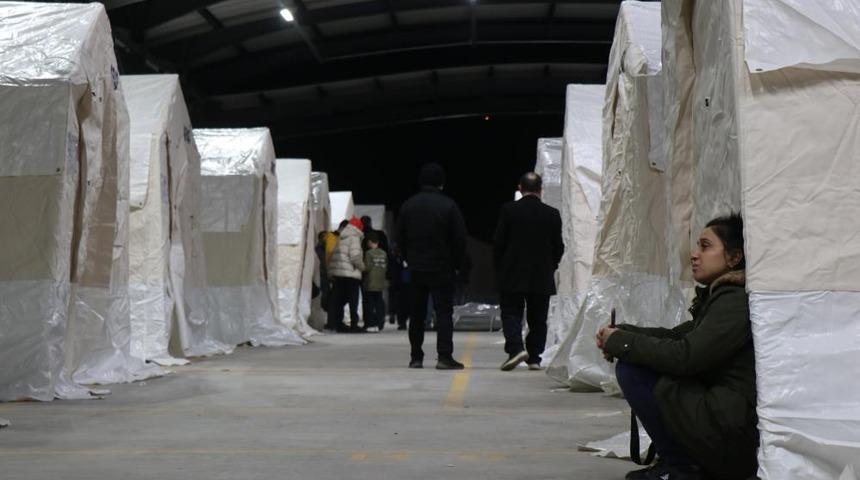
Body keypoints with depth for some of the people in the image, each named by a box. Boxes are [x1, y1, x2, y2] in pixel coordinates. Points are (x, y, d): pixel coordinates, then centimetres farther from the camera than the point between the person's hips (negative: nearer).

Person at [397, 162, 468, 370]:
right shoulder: (448, 205, -8)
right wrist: (456, 264, 5)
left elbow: (400, 238, 8)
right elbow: (460, 238, -7)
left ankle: (416, 357, 12)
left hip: (416, 269, 4)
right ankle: (444, 357, -10)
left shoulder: (408, 205, 4)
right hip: (442, 269, -4)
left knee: (416, 314, 10)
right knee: (444, 312, -2)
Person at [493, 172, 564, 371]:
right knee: (537, 318, 9)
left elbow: (498, 243, -5)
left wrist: (499, 269, 7)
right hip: (542, 278, 2)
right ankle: (534, 358, 10)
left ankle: (515, 348, -16)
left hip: (512, 275, -2)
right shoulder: (552, 214, 0)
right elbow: (559, 247, 3)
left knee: (511, 313, 4)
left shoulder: (508, 210, -6)